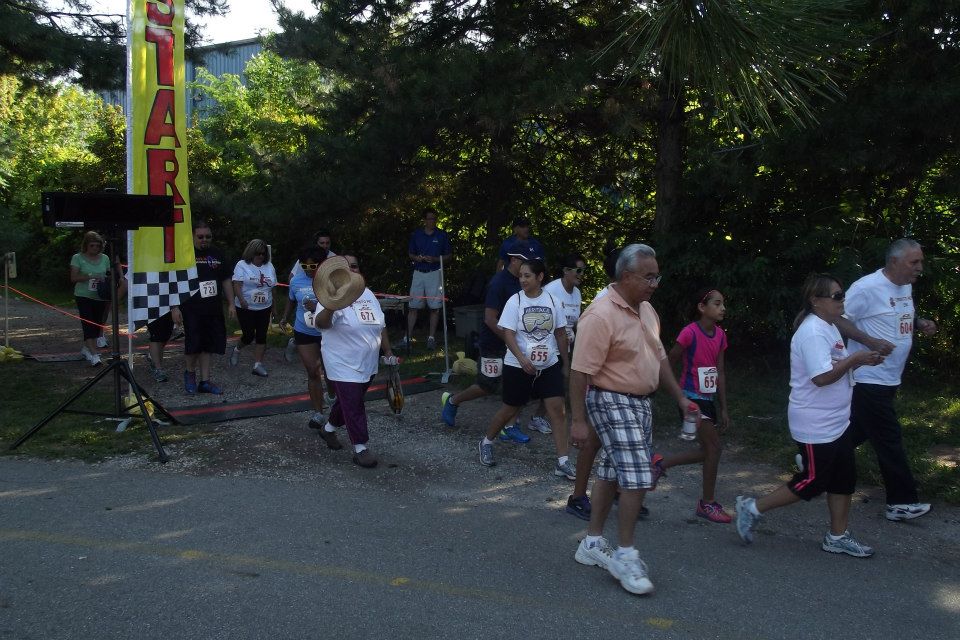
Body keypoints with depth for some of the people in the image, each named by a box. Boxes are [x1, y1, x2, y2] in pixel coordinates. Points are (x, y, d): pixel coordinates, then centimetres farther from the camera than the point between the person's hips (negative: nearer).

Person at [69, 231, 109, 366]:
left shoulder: (105, 258, 9)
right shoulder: (78, 258, -2)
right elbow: (73, 277, -8)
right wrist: (90, 276, -21)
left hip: (100, 297, 5)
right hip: (84, 296, -5)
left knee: (97, 325, 10)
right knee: (88, 324, -13)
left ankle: (85, 349, 32)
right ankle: (94, 355, -20)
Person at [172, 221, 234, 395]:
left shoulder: (217, 254, 10)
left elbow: (226, 280, 16)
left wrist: (231, 304, 10)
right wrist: (174, 307, -11)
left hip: (213, 309, 4)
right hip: (191, 310, -4)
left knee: (207, 346, 7)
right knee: (193, 344, -6)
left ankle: (204, 381, 16)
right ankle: (190, 372, 20)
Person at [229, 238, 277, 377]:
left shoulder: (269, 266, 7)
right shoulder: (242, 265, -6)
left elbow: (272, 288, 13)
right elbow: (237, 284, -16)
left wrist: (273, 306, 16)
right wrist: (241, 299, -32)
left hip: (264, 308, 4)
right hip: (246, 308, -4)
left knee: (261, 336, 1)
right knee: (249, 335, -1)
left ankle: (258, 364, 5)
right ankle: (236, 350, 31)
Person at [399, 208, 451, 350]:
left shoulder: (442, 235, 3)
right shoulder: (416, 235, 9)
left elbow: (449, 256, 5)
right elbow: (410, 254, 16)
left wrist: (435, 259, -11)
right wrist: (416, 258, -7)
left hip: (435, 273, -2)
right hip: (418, 273, 2)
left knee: (435, 307, -1)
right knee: (413, 306, 0)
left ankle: (431, 338, 7)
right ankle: (407, 337, 3)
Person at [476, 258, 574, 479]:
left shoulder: (552, 301, 0)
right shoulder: (515, 301, -8)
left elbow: (561, 334, 9)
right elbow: (508, 334, -14)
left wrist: (566, 364, 12)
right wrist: (522, 359, -29)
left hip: (549, 366, 2)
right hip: (518, 367, -2)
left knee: (557, 410, -6)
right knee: (510, 410, 9)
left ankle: (563, 462, -1)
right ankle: (487, 442, 35)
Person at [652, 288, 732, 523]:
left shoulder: (720, 335, 5)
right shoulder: (690, 332, -17)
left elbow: (720, 373, 8)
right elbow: (669, 362, -10)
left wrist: (723, 409, 8)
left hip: (709, 399, 8)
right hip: (692, 398, -8)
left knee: (708, 451, 11)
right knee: (713, 448, -5)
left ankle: (661, 463, 27)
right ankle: (708, 504, 10)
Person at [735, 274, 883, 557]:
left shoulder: (829, 328, 11)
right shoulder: (813, 332, -22)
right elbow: (822, 376, -28)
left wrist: (860, 361, 1)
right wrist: (854, 359, -19)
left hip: (836, 422, 10)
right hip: (816, 425, -10)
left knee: (844, 478, 13)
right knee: (811, 482, -1)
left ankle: (838, 537, 25)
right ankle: (753, 508, 11)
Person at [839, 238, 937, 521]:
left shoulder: (906, 287, 10)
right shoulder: (867, 287, -18)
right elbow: (839, 319, -18)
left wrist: (921, 323, 3)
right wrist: (871, 342, -26)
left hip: (889, 378, 9)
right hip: (869, 378, -9)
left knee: (858, 431, 17)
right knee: (889, 440, -4)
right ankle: (902, 502, 3)